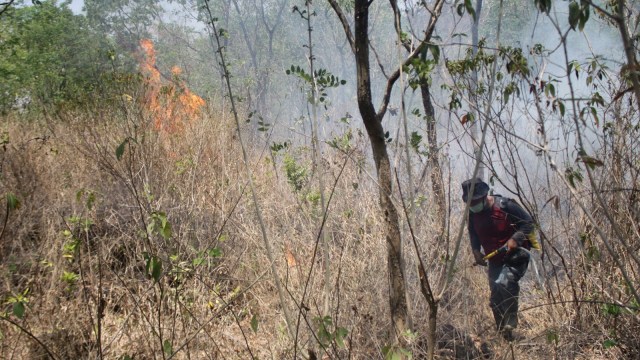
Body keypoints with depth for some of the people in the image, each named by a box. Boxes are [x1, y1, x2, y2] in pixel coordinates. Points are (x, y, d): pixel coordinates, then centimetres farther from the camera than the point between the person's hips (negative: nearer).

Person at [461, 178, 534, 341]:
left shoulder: (505, 205, -20)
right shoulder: (472, 213, -2)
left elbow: (528, 222, -13)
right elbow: (473, 233, 15)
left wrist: (515, 239, -26)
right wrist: (476, 250, -2)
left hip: (515, 256, -7)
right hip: (495, 260, 7)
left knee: (504, 283, -30)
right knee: (496, 298, 7)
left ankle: (510, 325, -17)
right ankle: (503, 333, 21)